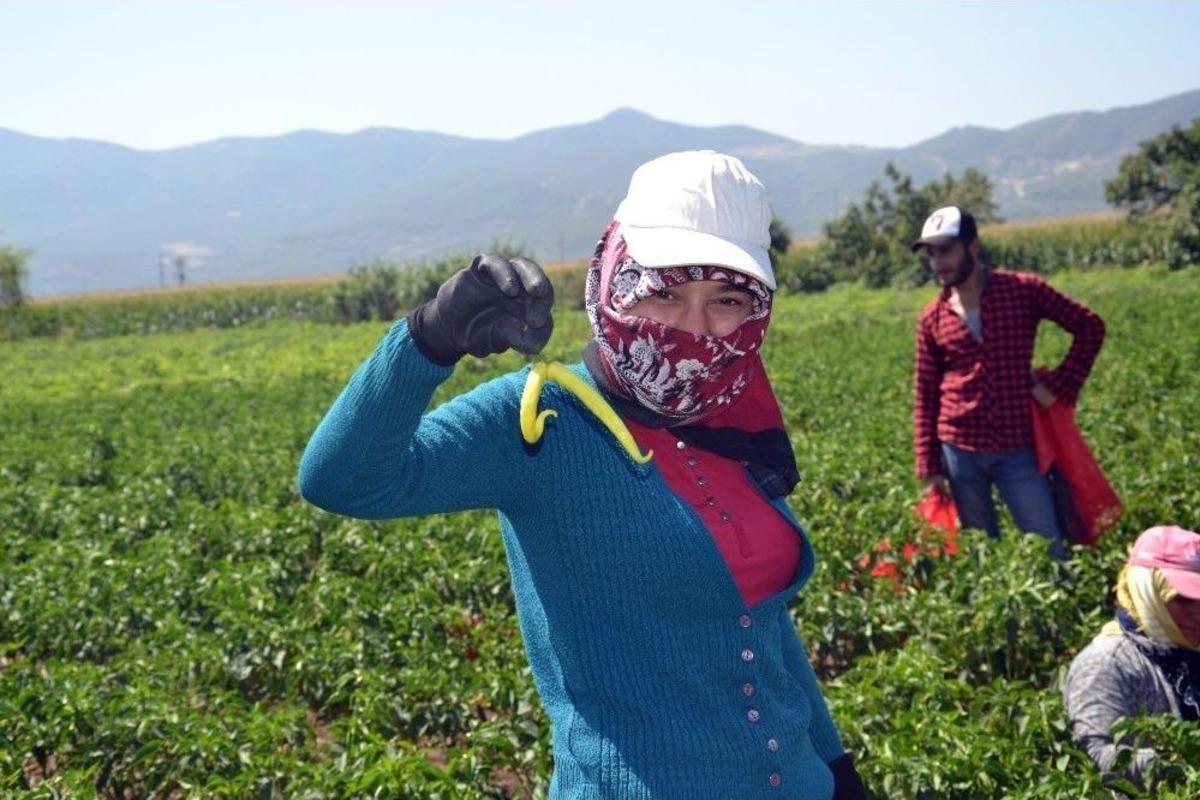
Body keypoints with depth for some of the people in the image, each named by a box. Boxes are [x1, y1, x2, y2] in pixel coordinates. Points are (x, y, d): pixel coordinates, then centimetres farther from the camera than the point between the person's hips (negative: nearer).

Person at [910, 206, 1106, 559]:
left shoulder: (1024, 290, -3)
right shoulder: (932, 317, 2)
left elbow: (1089, 326, 5)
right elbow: (925, 396, 6)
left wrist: (1060, 385, -6)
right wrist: (929, 469, 2)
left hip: (1017, 449, -2)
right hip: (958, 452, 2)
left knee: (1049, 550, 1)